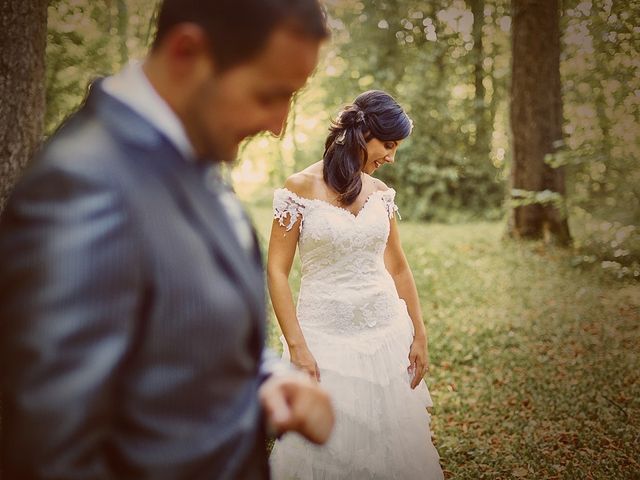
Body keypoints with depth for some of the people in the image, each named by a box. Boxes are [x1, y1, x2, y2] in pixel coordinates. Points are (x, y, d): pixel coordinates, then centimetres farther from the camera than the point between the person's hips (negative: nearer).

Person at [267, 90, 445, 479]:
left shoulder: (381, 192, 6)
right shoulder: (301, 188, -9)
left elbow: (398, 267, 12)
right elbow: (277, 271, -9)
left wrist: (419, 335, 10)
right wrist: (296, 346, -14)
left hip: (386, 333, 4)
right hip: (326, 336, -4)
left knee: (392, 443, 10)